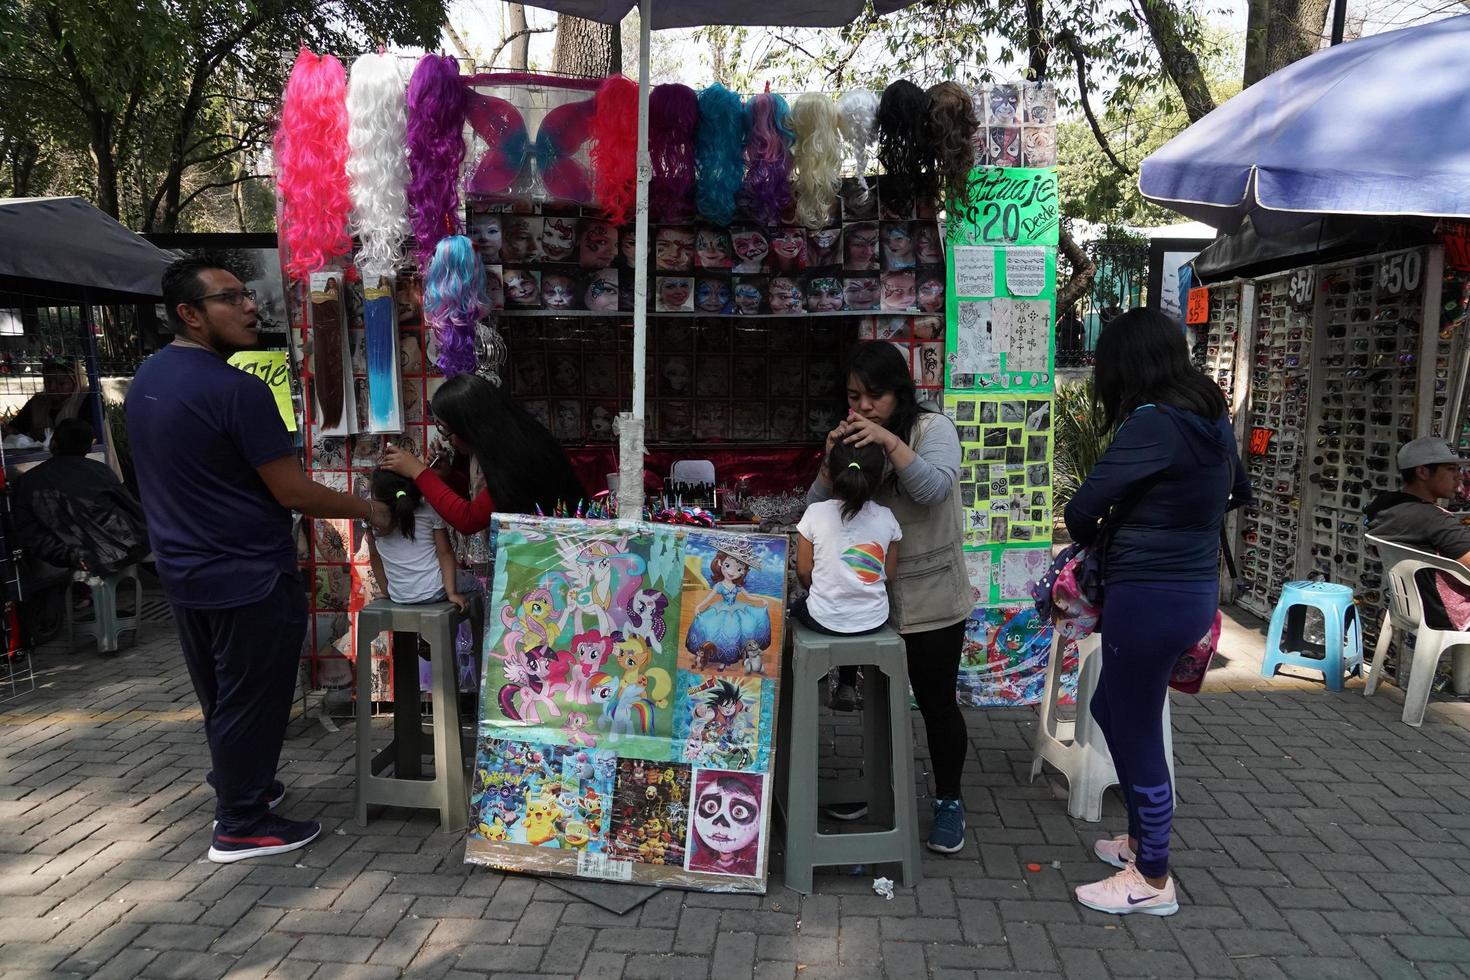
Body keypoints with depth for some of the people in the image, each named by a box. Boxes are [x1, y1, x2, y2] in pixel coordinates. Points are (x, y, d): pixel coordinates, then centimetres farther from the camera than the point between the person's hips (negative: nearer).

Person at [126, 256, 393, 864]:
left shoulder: (146, 380, 6)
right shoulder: (237, 390, -22)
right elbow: (293, 493, -20)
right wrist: (366, 509, -7)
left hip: (184, 572, 9)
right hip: (247, 578, -9)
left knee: (219, 697, 22)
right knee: (251, 701, 5)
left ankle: (239, 787, 38)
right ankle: (240, 826, 16)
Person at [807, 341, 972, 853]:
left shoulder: (932, 428, -7)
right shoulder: (852, 439, 4)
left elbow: (936, 489, -24)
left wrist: (890, 441, -29)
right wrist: (831, 461, -17)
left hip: (929, 600, -4)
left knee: (936, 702, 7)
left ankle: (948, 802, 27)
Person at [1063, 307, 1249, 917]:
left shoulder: (1152, 424, -21)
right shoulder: (1211, 416, 5)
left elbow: (1081, 510, -20)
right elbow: (1239, 491, 24)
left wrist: (1093, 539, 2)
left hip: (1150, 597, -9)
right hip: (1194, 587, 9)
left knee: (1136, 731, 6)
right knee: (1113, 708, 23)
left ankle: (1152, 881, 22)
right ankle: (1143, 837, 38)